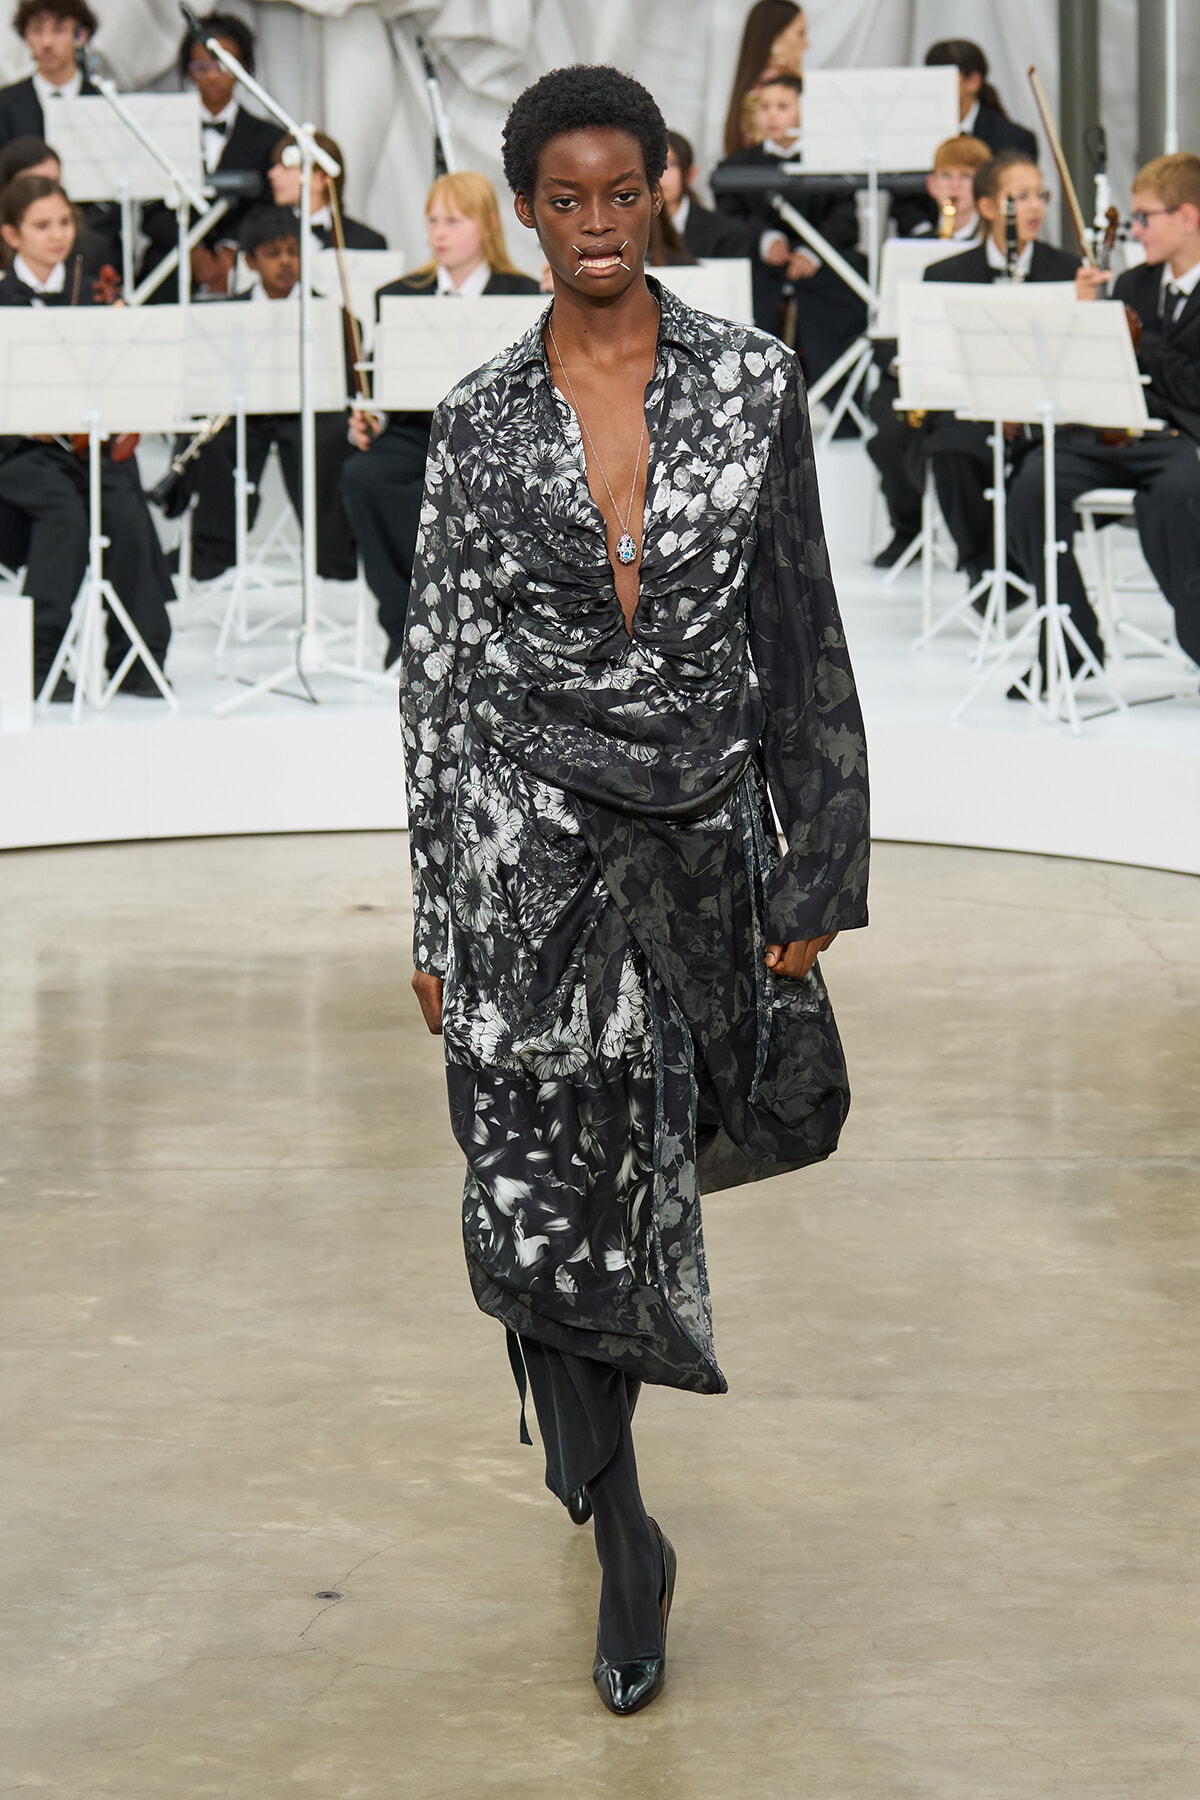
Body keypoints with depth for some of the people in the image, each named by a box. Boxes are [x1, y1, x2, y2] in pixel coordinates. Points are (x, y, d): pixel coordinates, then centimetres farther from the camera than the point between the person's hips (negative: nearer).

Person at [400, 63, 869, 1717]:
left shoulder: (751, 381, -1)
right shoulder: (484, 418, -1)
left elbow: (797, 634, 1)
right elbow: (441, 667, 1)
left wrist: (814, 874, -1)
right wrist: (436, 920, 0)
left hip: (696, 836, 1)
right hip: (529, 837, -1)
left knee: (650, 1177, 13)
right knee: (538, 1191, -4)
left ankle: (590, 1437, 41)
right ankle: (625, 1537, 9)